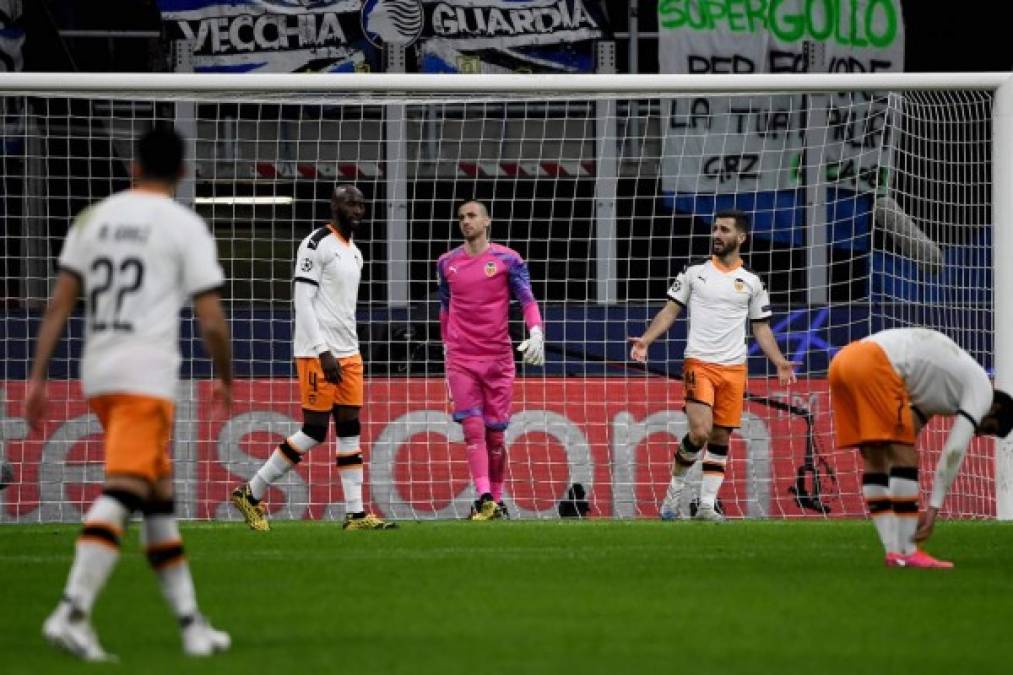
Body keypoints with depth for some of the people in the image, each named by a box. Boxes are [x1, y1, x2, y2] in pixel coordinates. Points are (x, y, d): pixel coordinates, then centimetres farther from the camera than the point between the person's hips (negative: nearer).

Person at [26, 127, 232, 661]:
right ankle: (72, 612, -30)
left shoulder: (93, 217, 13)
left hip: (97, 375, 6)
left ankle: (190, 622, 19)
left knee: (159, 497, 16)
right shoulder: (185, 226, -1)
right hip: (147, 375, -6)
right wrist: (226, 380, 12)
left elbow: (59, 303, 7)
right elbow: (211, 322, -4)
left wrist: (38, 378, 8)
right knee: (121, 494, -14)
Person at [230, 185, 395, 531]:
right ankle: (251, 494, 3)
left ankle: (356, 513, 3)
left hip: (348, 353, 9)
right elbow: (302, 301, -15)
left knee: (350, 430, 4)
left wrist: (349, 352, 17)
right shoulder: (317, 244, -10)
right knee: (314, 431, -8)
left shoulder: (354, 253, 18)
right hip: (317, 352, -9)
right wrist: (323, 352, -20)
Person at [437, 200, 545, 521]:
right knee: (473, 428, -12)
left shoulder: (507, 259, 0)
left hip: (498, 358, -1)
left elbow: (527, 299, -6)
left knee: (494, 433, 4)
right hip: (461, 359, 1)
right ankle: (484, 498, -20)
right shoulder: (447, 263, 9)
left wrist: (536, 334, -22)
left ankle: (496, 500, 16)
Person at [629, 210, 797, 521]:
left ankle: (707, 505, 9)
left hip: (734, 368, 3)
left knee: (720, 438, 3)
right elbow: (670, 311, 7)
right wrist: (645, 340, -7)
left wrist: (780, 363, 1)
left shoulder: (751, 282, 10)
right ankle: (675, 488, 3)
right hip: (699, 364, -3)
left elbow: (761, 328, 14)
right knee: (700, 432, -18)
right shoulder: (694, 273, 6)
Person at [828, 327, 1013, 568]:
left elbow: (909, 430, 30)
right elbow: (954, 452, 0)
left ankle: (894, 551, 10)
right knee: (904, 457, -3)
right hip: (873, 364, -9)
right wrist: (933, 509, 0)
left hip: (842, 360, 9)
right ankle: (908, 553, -4)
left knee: (875, 460, 13)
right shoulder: (982, 388, 9)